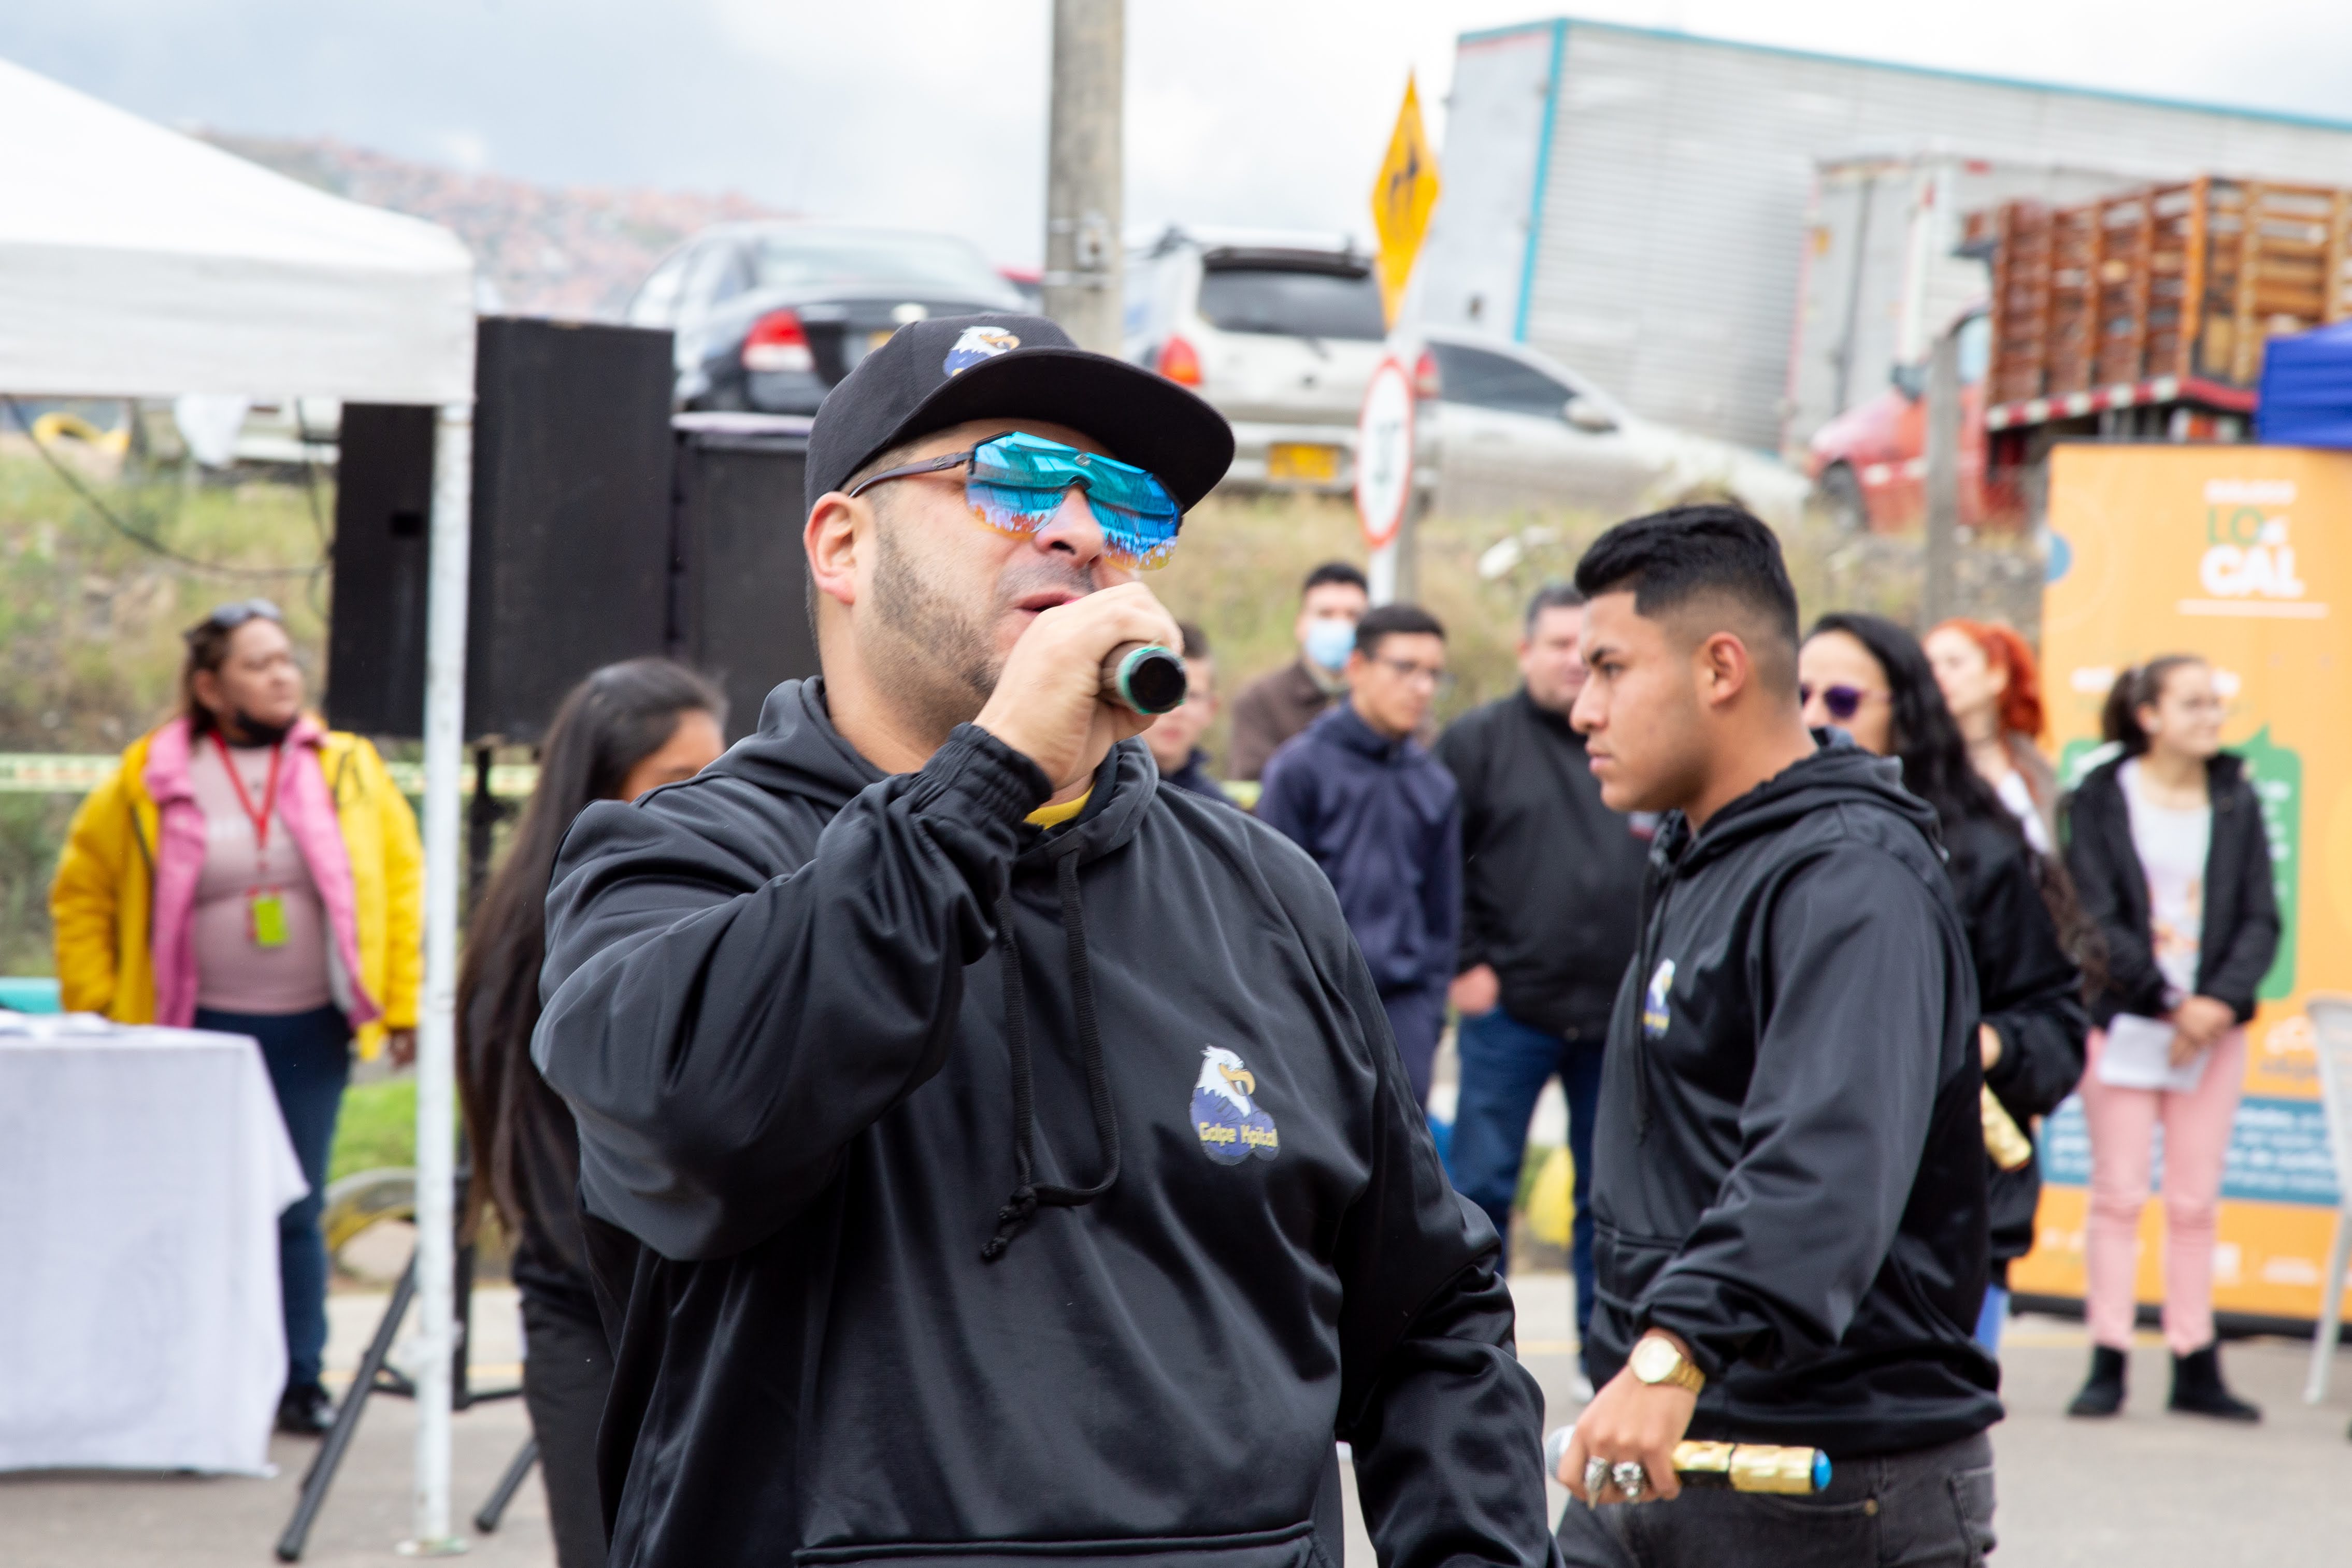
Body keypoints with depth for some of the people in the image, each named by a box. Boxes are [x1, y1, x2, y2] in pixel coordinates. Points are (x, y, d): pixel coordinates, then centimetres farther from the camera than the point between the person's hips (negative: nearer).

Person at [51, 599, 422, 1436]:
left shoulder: (348, 770, 2)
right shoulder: (150, 779, -2)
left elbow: (403, 879, 6)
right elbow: (82, 892, 6)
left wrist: (403, 1003, 1)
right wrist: (93, 1007, 1)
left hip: (311, 1030, 1)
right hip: (198, 1029, -1)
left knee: (296, 1209, 3)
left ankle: (300, 1380, 11)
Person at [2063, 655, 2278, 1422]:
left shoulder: (2236, 800, 6)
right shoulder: (2100, 800, -3)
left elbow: (2261, 918, 3)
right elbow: (2096, 920, -8)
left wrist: (2221, 1001, -12)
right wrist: (2168, 1002, -14)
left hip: (2214, 1023, 3)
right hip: (2124, 1021, -3)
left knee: (2196, 1200, 5)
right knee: (2118, 1194, -2)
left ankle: (2196, 1366, 9)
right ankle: (2108, 1362, 2)